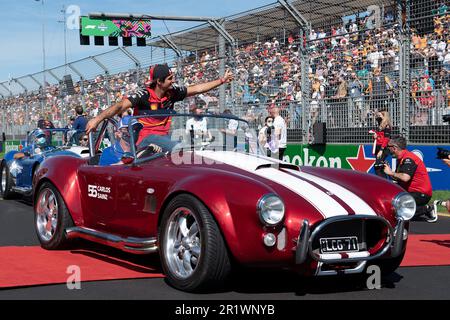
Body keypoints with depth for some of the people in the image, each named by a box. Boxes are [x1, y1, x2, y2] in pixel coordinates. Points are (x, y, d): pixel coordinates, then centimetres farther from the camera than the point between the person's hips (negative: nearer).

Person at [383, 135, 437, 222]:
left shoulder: (408, 159, -17)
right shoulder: (401, 159, 15)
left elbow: (405, 178, -30)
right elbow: (399, 179, 13)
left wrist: (391, 173, -17)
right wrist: (389, 171, 0)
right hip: (412, 191, 10)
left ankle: (427, 209, -9)